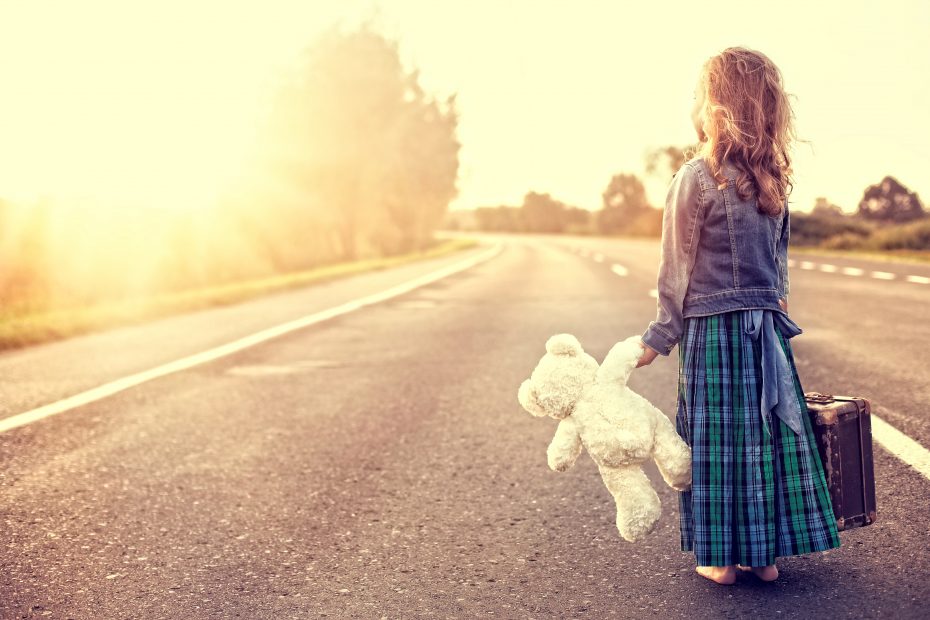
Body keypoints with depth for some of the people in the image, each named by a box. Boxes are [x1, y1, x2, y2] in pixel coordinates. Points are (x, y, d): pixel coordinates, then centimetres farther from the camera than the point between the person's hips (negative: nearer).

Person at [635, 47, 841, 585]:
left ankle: (722, 558, 14)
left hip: (713, 331, -5)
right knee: (769, 433, 11)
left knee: (719, 441, 4)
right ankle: (767, 554, 21)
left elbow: (678, 271, -9)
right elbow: (779, 262, 11)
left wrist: (660, 338, -1)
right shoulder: (774, 181, 4)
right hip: (768, 328, 5)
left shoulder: (696, 178, -13)